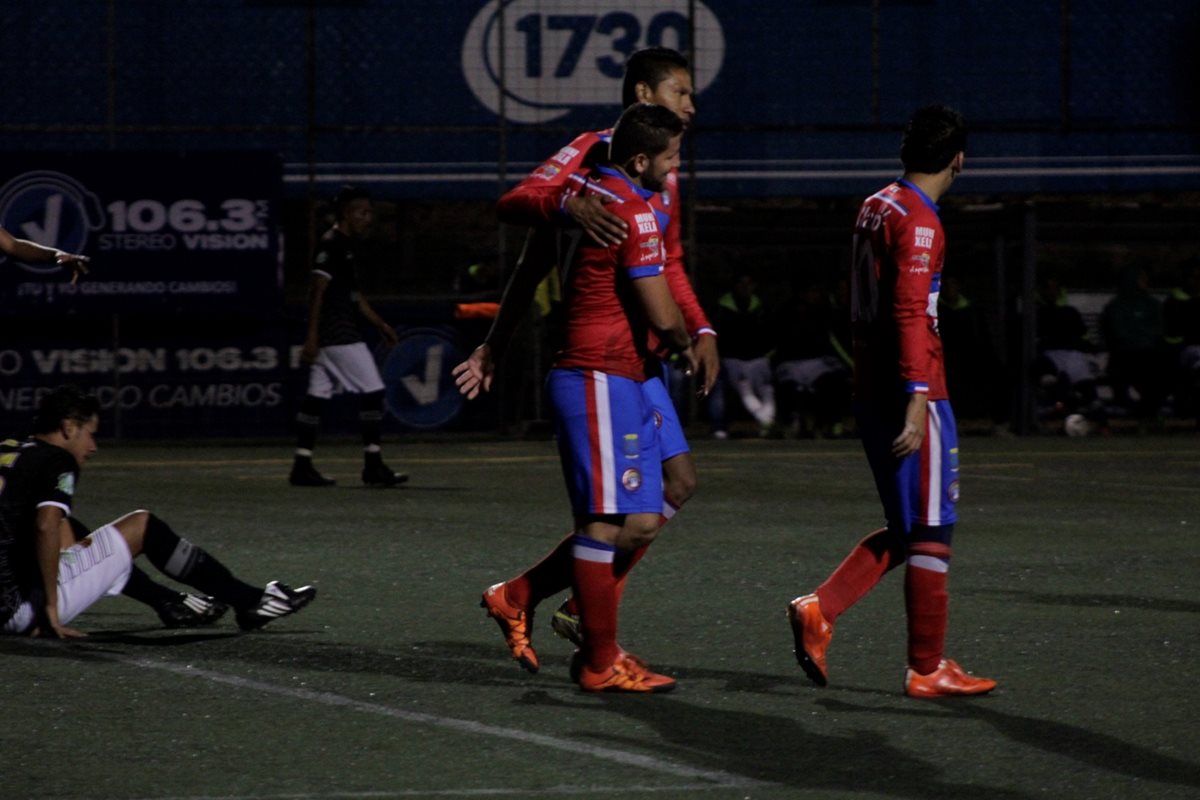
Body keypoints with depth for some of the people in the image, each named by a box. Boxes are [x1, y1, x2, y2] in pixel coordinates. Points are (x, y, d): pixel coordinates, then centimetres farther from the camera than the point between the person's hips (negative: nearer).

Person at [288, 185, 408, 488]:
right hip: (338, 334, -10)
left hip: (328, 336, 10)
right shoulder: (332, 244, -13)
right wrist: (312, 336, -23)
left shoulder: (345, 245, 18)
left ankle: (302, 466, 7)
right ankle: (373, 465, -7)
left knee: (317, 394, 8)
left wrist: (379, 323, 24)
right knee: (372, 390, -8)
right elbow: (318, 290, -18)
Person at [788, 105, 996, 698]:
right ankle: (928, 670, 4)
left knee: (906, 529, 16)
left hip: (870, 392, 9)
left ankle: (819, 610, 4)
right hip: (911, 392, -9)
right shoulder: (919, 222, -14)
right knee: (930, 532, -1)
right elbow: (910, 313, -22)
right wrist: (917, 399, -25)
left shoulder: (875, 208, 13)